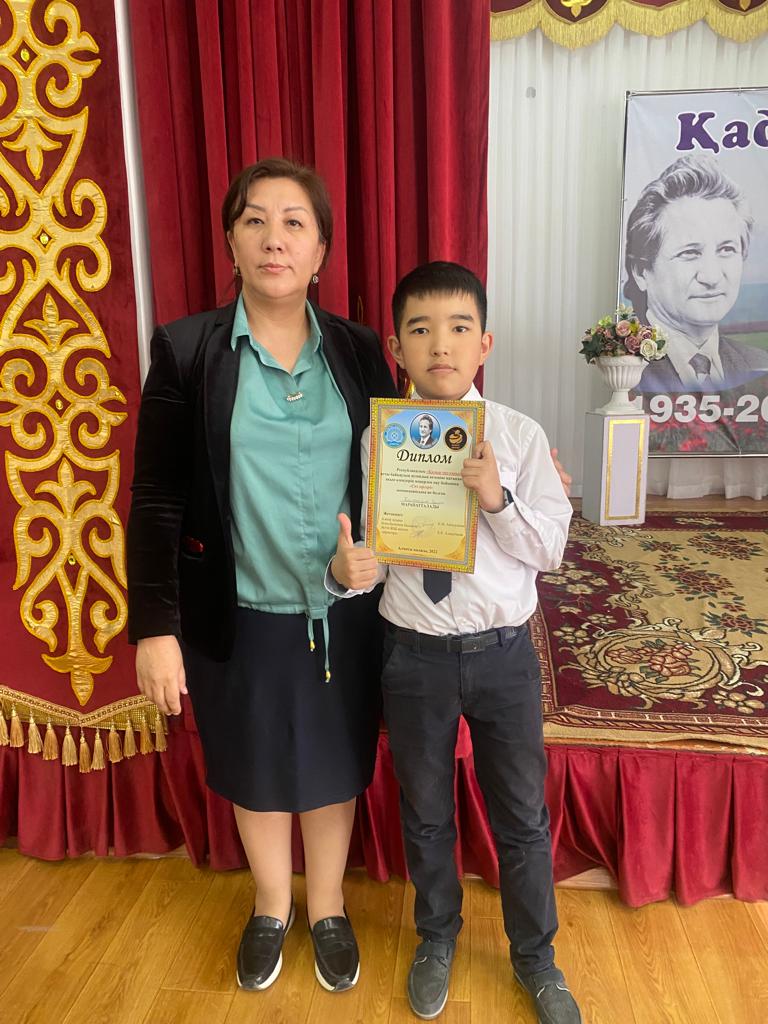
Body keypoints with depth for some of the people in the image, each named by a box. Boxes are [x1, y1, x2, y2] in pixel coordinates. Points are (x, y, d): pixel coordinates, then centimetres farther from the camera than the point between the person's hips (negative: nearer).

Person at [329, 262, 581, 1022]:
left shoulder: (520, 436, -7)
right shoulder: (377, 441, -8)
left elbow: (550, 548, -7)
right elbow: (374, 548, -6)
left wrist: (498, 499, -24)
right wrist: (347, 572, -28)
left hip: (503, 651, 0)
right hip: (414, 654, 1)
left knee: (522, 815, 18)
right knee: (424, 813, 21)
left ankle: (535, 958, 47)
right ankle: (436, 940, 51)